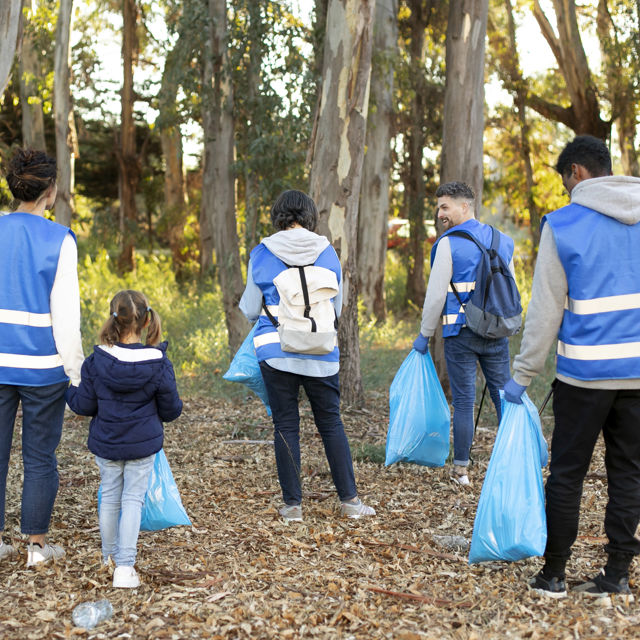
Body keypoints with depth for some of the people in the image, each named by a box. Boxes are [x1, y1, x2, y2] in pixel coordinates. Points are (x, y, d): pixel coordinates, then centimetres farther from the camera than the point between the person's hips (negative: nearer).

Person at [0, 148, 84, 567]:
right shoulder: (59, 241, -10)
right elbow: (66, 316, -10)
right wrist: (77, 373, -1)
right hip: (43, 367, -3)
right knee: (40, 457, 8)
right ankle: (37, 544, 16)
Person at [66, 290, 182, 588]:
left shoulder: (96, 361, -13)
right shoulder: (158, 363, -13)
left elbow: (84, 405, -6)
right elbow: (170, 409, -4)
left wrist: (68, 390, 14)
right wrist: (174, 407, 19)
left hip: (106, 444, 2)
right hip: (143, 444, -1)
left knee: (109, 497, 18)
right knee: (133, 499, 6)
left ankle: (109, 557, 34)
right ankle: (125, 565, -3)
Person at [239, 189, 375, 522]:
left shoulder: (261, 254, -3)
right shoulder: (327, 253, 1)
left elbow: (250, 310, 4)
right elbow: (337, 306, 11)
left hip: (275, 351, -1)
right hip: (320, 352, 1)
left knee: (285, 426, 7)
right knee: (331, 423, 11)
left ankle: (292, 504, 12)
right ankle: (349, 500, 16)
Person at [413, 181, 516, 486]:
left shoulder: (449, 243, -8)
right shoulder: (504, 241, 10)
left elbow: (436, 294, -9)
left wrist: (424, 335, 1)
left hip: (461, 334, -4)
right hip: (498, 334, 4)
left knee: (463, 401, 2)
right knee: (504, 396, 10)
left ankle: (460, 469, 9)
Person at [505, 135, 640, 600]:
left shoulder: (564, 224, -6)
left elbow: (545, 311, -6)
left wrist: (522, 375, 1)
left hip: (585, 372, -3)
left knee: (566, 474, 7)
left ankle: (553, 575, 15)